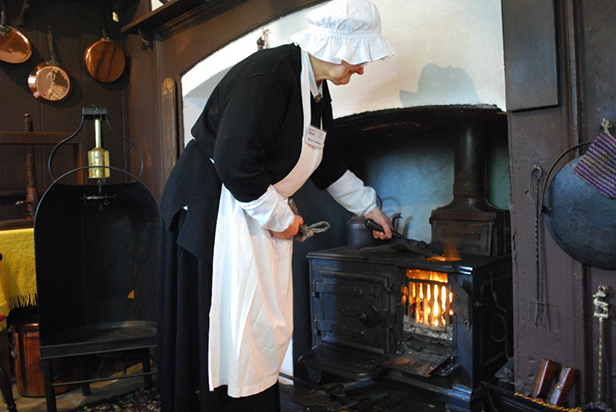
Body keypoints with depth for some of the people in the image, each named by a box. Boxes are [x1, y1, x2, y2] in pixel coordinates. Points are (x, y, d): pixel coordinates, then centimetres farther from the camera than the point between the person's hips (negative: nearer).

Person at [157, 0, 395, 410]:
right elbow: (234, 160, -28)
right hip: (212, 210, -9)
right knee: (223, 328, -1)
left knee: (265, 327, 13)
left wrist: (370, 208, 23)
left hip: (258, 213, 9)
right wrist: (279, 217, -17)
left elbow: (328, 164, 19)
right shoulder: (269, 72, -22)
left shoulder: (317, 90, 9)